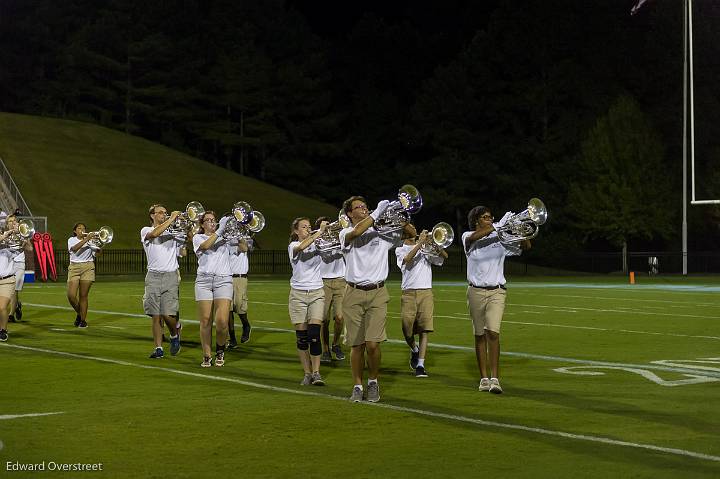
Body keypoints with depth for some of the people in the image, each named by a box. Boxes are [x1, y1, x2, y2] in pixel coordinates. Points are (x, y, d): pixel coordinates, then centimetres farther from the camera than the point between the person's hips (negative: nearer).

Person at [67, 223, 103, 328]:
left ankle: (83, 320, 6)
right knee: (71, 295, -9)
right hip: (74, 267, 0)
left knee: (83, 296, -2)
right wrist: (86, 239, -23)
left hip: (87, 268, 0)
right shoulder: (72, 240, 7)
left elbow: (98, 253, 0)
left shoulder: (90, 240, 9)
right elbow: (75, 248, -16)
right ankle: (78, 313, 17)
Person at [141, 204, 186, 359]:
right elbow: (154, 234, -16)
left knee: (168, 314, -10)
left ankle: (174, 335, 18)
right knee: (156, 316, -1)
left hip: (171, 276, 1)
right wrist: (172, 219, -15)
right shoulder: (146, 231, 6)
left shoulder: (173, 232, 14)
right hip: (153, 277, -1)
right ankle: (158, 348, 6)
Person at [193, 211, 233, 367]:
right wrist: (219, 230, -14)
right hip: (204, 280, 0)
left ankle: (220, 351, 12)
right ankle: (206, 356, 9)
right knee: (205, 321, -3)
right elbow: (205, 246, -9)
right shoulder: (198, 238, 12)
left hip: (223, 280, 0)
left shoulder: (224, 238, 19)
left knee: (222, 321, -12)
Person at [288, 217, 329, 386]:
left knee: (314, 334, -12)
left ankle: (316, 373, -9)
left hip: (316, 293, 1)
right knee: (302, 337, 1)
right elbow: (301, 247, -24)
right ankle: (307, 373, 11)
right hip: (298, 294, -1)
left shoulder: (317, 244, 8)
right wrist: (320, 232, -27)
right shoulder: (293, 246, -1)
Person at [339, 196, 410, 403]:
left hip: (377, 293, 1)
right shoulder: (345, 234, 3)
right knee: (357, 345, 3)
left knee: (372, 344, -9)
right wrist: (377, 212, -19)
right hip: (354, 294, 0)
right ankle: (357, 387, 15)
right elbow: (356, 233, -21)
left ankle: (373, 382, 12)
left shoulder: (381, 233, 10)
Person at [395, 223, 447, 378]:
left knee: (424, 330, -6)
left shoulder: (426, 248, 16)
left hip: (426, 292, 1)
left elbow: (444, 256, 6)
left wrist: (436, 245, -12)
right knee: (407, 329, -5)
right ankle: (414, 351, 26)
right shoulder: (400, 250, 8)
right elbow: (408, 259, -13)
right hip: (409, 293, -1)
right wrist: (420, 242, -16)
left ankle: (420, 365, -4)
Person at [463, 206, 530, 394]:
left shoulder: (500, 238, 6)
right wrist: (500, 225, -27)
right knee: (480, 335, 6)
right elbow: (475, 236, -22)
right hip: (476, 292, 0)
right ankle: (484, 378, 13)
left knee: (493, 333, -15)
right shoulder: (468, 237, 2)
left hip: (496, 292, 0)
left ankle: (495, 378, -15)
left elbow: (526, 246, 2)